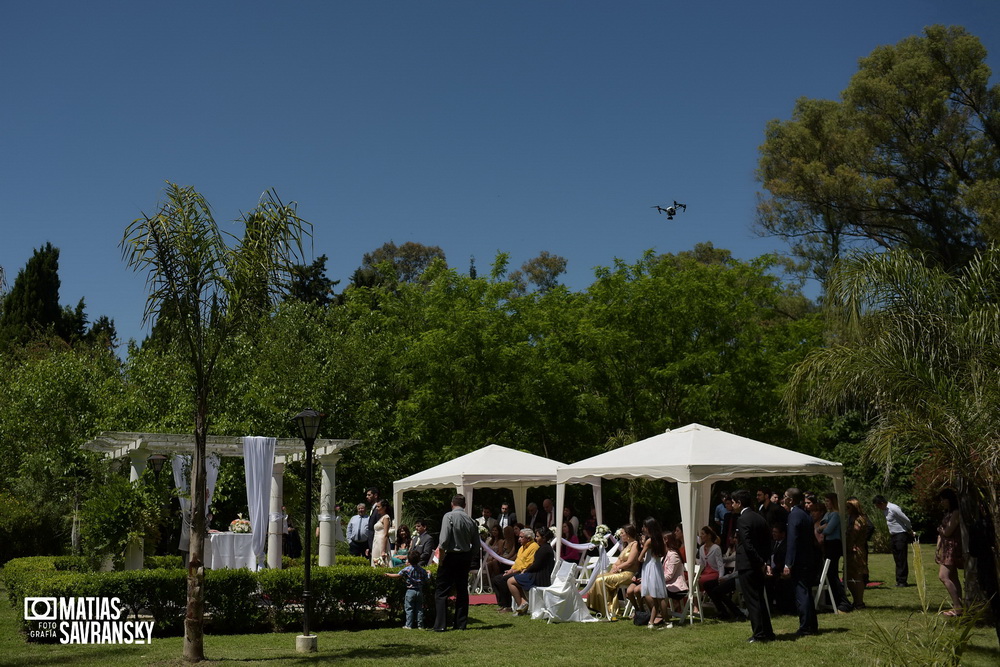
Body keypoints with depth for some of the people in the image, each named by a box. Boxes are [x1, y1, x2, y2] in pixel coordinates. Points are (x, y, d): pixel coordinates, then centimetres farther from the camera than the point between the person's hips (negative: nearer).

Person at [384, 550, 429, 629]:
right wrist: (428, 573, 28)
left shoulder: (407, 569, -9)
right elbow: (427, 579, 7)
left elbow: (398, 576, -14)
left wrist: (388, 574, -2)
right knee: (419, 609, 10)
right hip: (419, 591, 4)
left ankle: (409, 625, 0)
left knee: (409, 608, 2)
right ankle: (420, 625, 10)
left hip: (410, 591, -4)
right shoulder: (422, 570, 3)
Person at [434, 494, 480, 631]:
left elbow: (444, 540, -18)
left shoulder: (449, 516, -10)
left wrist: (441, 557, -8)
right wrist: (471, 560, 16)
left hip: (451, 556, -5)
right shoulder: (471, 520, 5)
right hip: (465, 557, 5)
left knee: (442, 591, -1)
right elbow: (476, 544, 8)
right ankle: (461, 623, 16)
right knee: (462, 590, 13)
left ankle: (440, 625, -5)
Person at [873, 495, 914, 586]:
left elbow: (906, 520, -13)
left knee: (901, 559, -5)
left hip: (901, 535, -9)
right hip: (893, 536, 9)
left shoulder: (893, 509, -19)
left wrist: (910, 530, 2)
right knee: (896, 559, 10)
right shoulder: (884, 510, 8)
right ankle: (899, 580, 14)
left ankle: (902, 581, -1)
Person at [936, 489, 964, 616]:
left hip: (952, 547, -10)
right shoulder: (947, 513, 17)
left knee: (943, 576, -18)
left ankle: (957, 607, -19)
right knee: (953, 578, 10)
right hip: (946, 548, 10)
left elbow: (947, 532, -17)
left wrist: (940, 528, 4)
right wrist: (937, 548, 10)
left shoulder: (956, 513, -13)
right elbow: (941, 533, 16)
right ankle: (958, 606, 12)